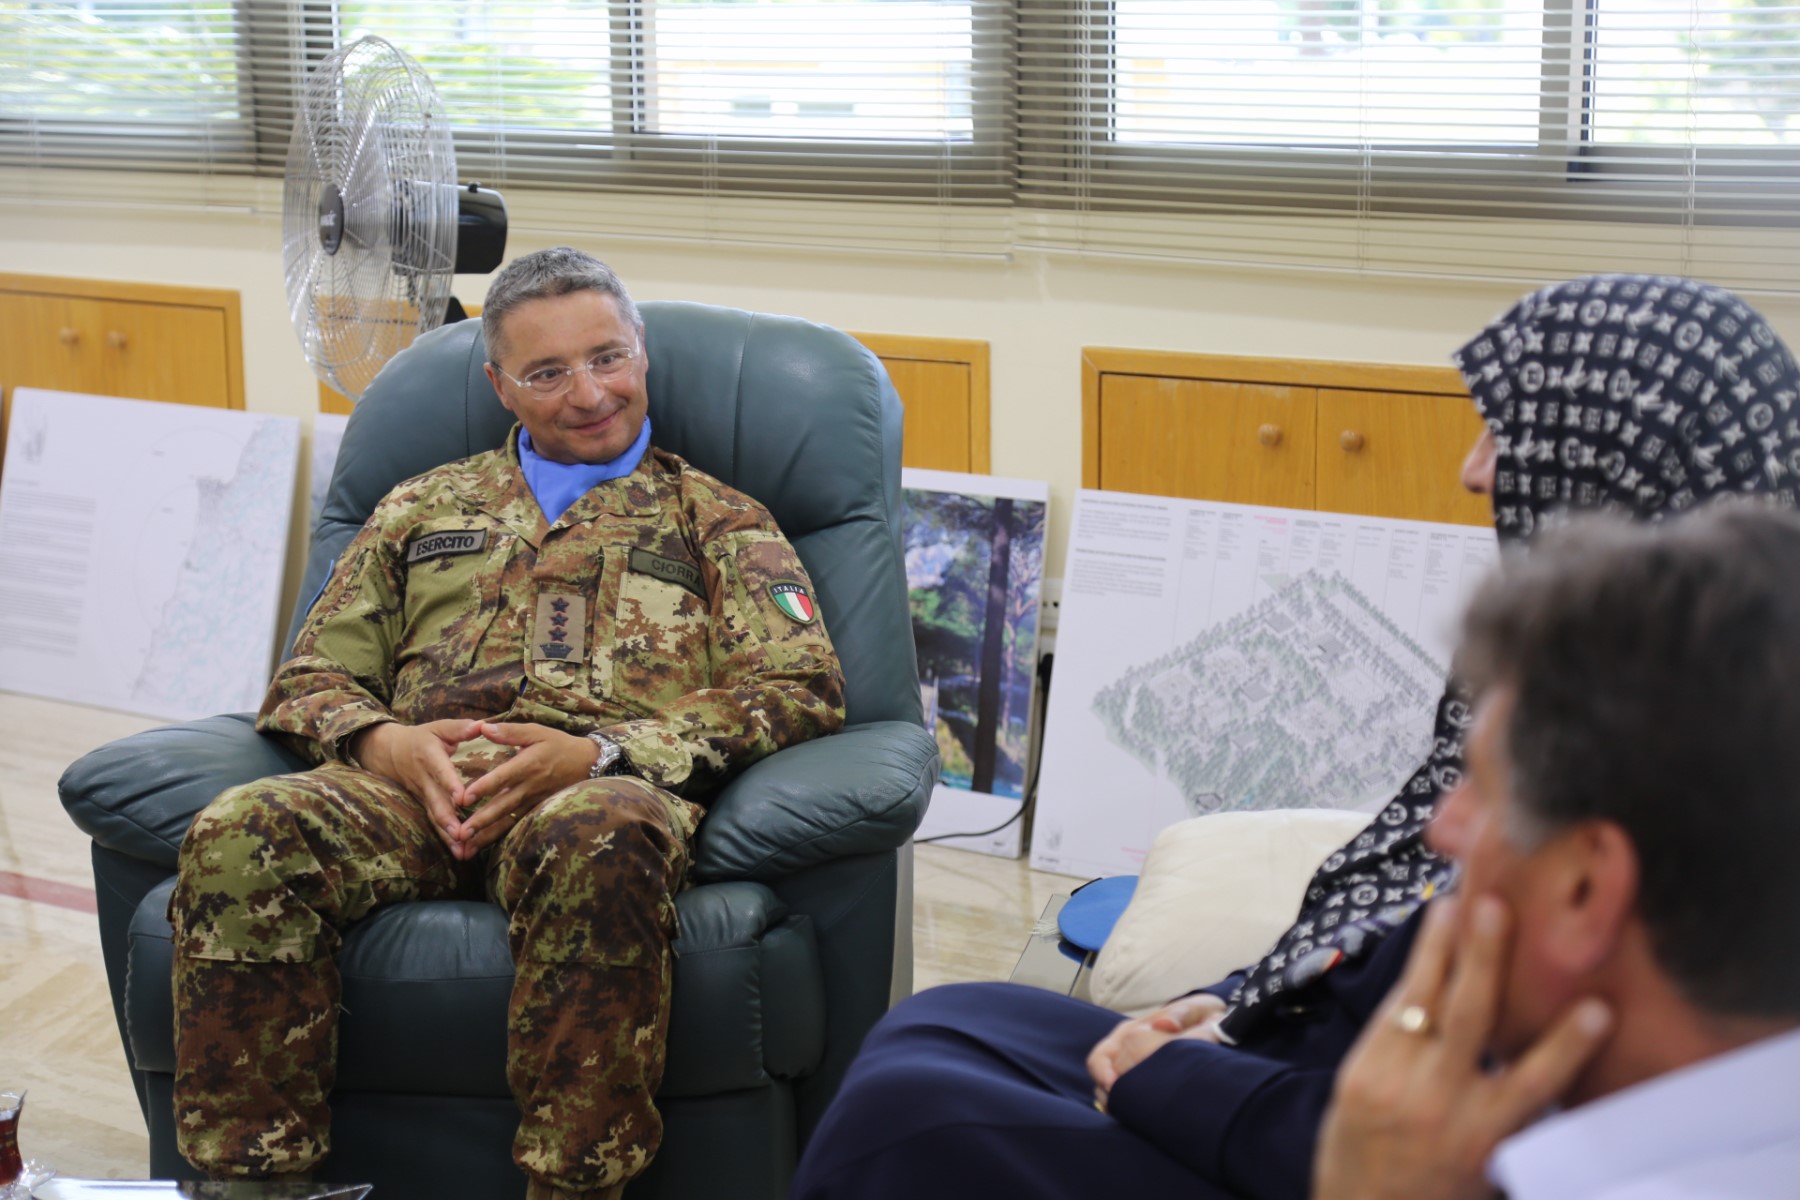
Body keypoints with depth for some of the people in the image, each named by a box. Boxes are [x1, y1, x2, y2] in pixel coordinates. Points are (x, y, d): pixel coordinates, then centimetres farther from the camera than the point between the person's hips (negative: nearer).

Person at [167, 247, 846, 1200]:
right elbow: (313, 677, 24)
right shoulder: (425, 507, 30)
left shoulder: (718, 520, 22)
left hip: (608, 789, -2)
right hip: (421, 788, 3)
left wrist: (601, 752, -9)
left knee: (598, 840, -42)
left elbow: (800, 687, 7)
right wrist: (386, 742, -3)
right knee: (238, 837, -30)